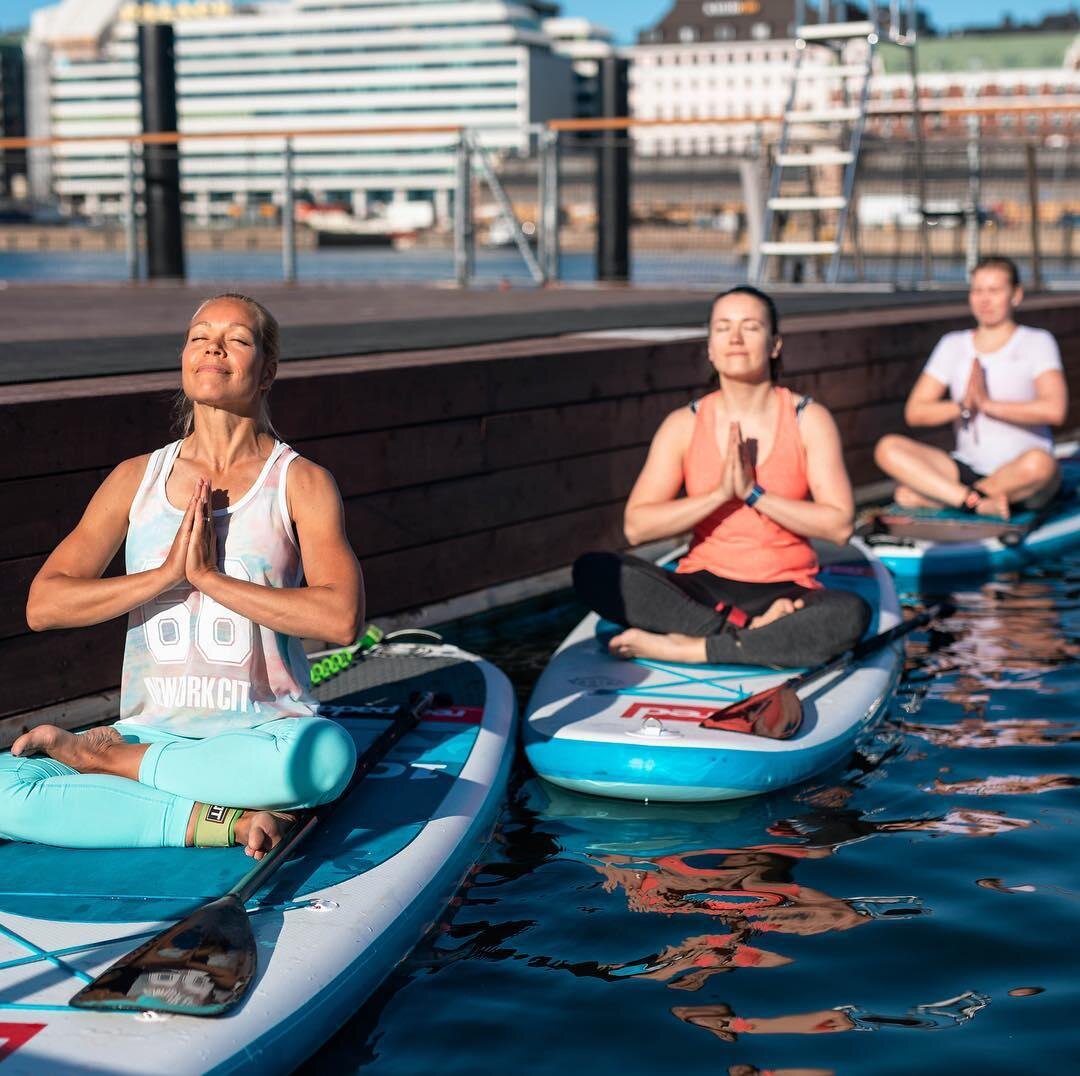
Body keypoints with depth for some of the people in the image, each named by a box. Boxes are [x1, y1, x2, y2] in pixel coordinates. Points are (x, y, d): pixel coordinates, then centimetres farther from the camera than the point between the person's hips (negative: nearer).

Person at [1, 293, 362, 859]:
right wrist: (167, 573, -11)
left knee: (328, 752, -39)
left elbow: (342, 617, -17)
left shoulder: (301, 483, -1)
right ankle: (223, 822, -23)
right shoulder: (136, 478, 8)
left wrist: (211, 577, -16)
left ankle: (102, 756, -18)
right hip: (152, 729, 2)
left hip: (263, 734, -2)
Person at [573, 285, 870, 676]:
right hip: (701, 589, 1)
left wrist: (754, 493, -15)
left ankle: (684, 648, -29)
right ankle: (751, 632, -25)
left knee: (852, 612, -35)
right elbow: (636, 526, -6)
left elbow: (839, 524, -8)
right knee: (592, 571, -24)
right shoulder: (684, 425, 3)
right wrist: (719, 493, -15)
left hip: (785, 593, -1)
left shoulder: (808, 420, 1)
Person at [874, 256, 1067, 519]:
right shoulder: (953, 345, 10)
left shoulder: (1036, 342, -1)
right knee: (888, 448, -18)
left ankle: (929, 496, -23)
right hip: (967, 470, 3)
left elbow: (1054, 409, -18)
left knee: (1038, 462, -40)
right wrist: (963, 406, -15)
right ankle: (980, 502, -31)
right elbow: (914, 412, 2)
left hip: (1019, 478, -3)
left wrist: (989, 404, -17)